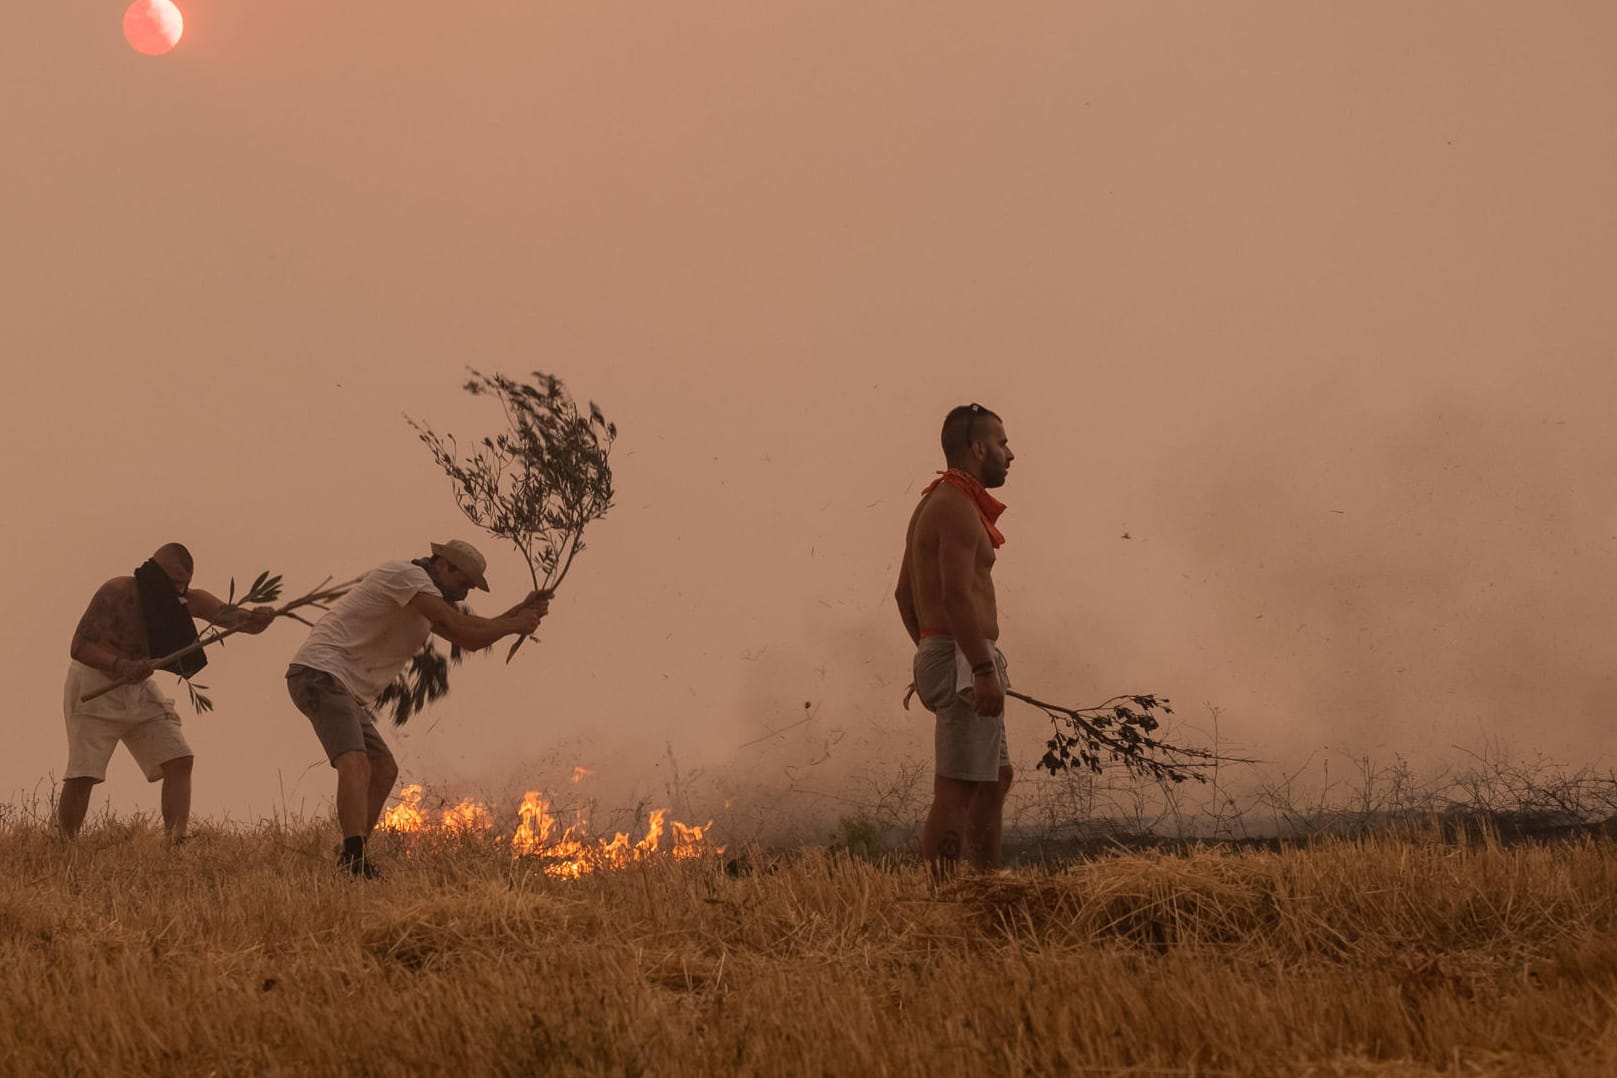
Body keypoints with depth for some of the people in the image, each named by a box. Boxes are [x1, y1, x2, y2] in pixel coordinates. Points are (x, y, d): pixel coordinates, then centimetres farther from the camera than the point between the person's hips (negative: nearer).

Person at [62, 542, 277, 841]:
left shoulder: (187, 600, -7)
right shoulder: (117, 592, -23)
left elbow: (227, 615, -20)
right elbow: (80, 647, -27)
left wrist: (257, 618, -45)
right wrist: (121, 666, -45)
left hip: (140, 687, 6)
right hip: (94, 686, -6)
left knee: (179, 761, -6)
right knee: (83, 774, -13)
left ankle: (176, 842, -9)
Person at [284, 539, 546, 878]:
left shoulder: (426, 603, 22)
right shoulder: (407, 575, -10)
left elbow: (469, 638, 22)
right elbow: (459, 627, -18)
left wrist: (521, 610, 12)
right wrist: (515, 625, -7)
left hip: (347, 691, 11)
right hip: (321, 672, -11)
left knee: (384, 770, 16)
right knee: (356, 764, -27)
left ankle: (350, 862, 20)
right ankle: (356, 858, -40)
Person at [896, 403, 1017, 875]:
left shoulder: (932, 504, 18)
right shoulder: (958, 506, -13)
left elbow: (905, 592, 23)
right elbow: (957, 594, -24)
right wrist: (984, 670, -26)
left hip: (939, 653, 11)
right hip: (963, 660, -11)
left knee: (995, 779, 18)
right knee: (956, 791, -11)